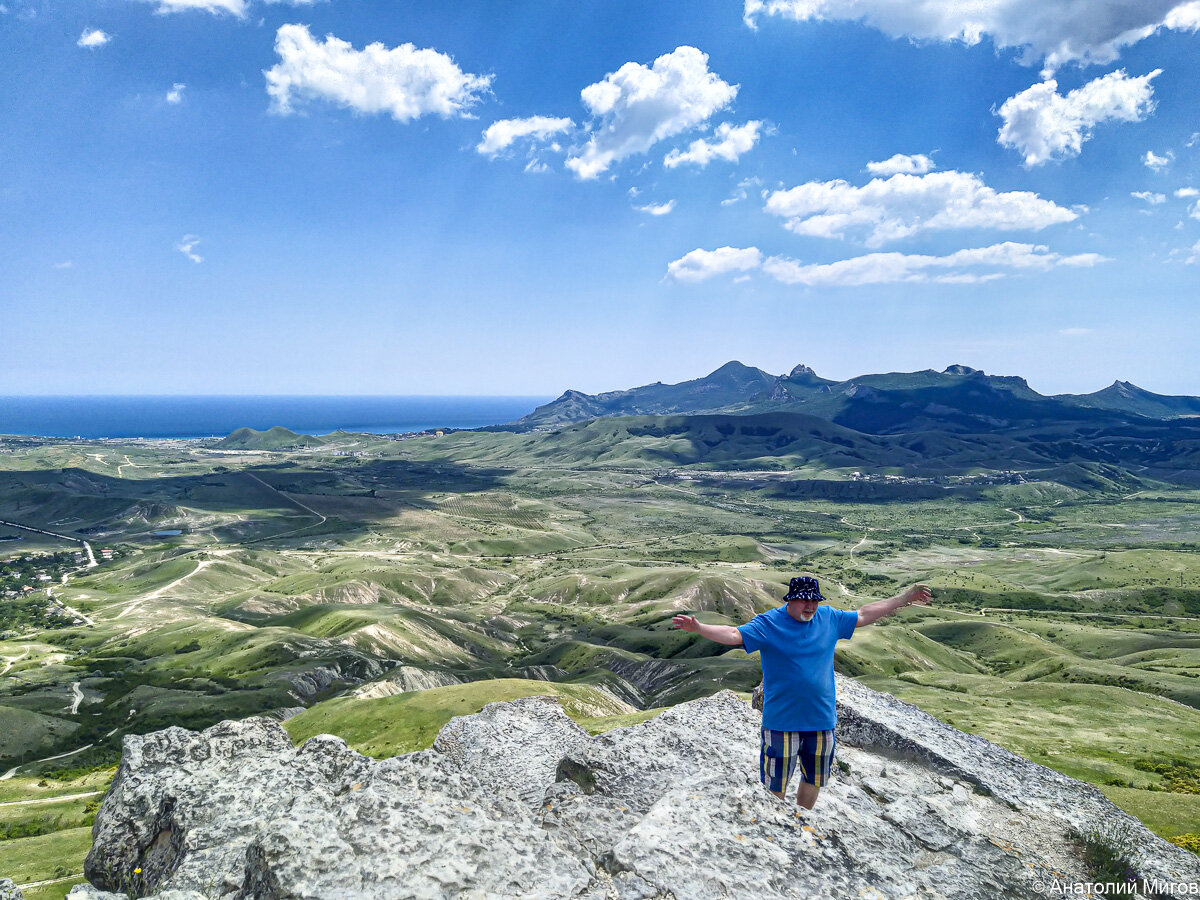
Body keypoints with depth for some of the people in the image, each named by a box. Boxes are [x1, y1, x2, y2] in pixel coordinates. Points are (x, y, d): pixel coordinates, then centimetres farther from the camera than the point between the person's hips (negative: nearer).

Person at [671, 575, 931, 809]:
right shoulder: (768, 623, -10)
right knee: (776, 786, 0)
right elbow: (734, 635, -20)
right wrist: (698, 627, -37)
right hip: (782, 721, -5)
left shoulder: (829, 617, 4)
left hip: (822, 719, 5)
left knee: (814, 779, 18)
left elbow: (864, 615, 16)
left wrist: (906, 597, 19)